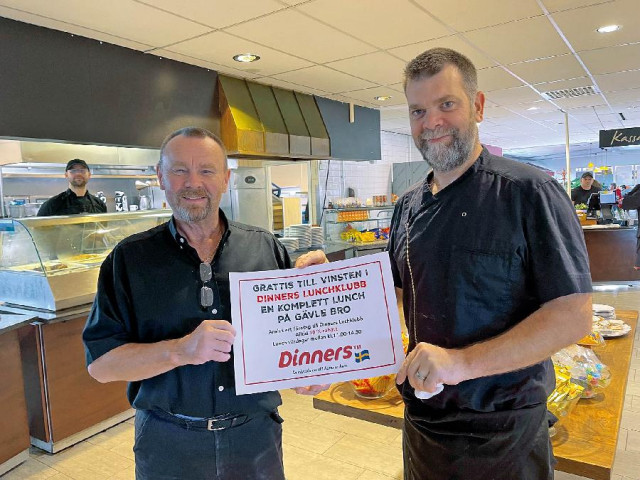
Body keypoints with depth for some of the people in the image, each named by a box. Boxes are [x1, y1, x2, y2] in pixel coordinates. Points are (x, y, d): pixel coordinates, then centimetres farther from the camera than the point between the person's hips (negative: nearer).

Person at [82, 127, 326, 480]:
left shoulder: (266, 248, -2)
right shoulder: (129, 259, -5)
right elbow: (100, 363, -9)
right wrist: (182, 350, -25)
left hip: (256, 435, 1)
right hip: (167, 443, 0)